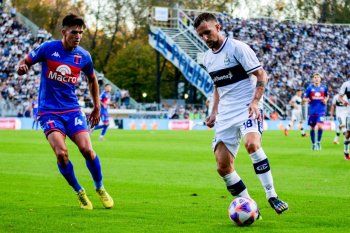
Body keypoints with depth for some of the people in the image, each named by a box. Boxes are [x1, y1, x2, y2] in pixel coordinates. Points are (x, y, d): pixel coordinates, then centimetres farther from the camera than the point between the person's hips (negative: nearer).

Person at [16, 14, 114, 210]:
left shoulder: (84, 56, 1)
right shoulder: (48, 49, -7)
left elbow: (92, 79, 19)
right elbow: (26, 62, 4)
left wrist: (97, 107, 18)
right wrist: (22, 67, -21)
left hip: (72, 109, 2)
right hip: (49, 111, -2)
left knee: (87, 149, -15)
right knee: (61, 153, -20)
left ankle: (100, 188, 10)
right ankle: (79, 192, 2)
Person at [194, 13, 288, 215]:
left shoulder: (237, 48, -6)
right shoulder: (208, 58, 15)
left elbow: (261, 75, -8)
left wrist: (255, 101, -21)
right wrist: (214, 112, 18)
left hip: (247, 108, -7)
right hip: (225, 115, 7)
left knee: (252, 144, -35)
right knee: (223, 167, -4)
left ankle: (272, 196, -28)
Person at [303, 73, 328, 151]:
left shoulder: (324, 88, 3)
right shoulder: (310, 88, -1)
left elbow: (327, 96, 20)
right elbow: (304, 98, 4)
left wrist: (325, 100, -1)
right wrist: (307, 100, -18)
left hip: (321, 110, 0)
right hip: (312, 110, 0)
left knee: (320, 126, -17)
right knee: (312, 128, 6)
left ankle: (318, 142, 1)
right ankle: (313, 144, 22)